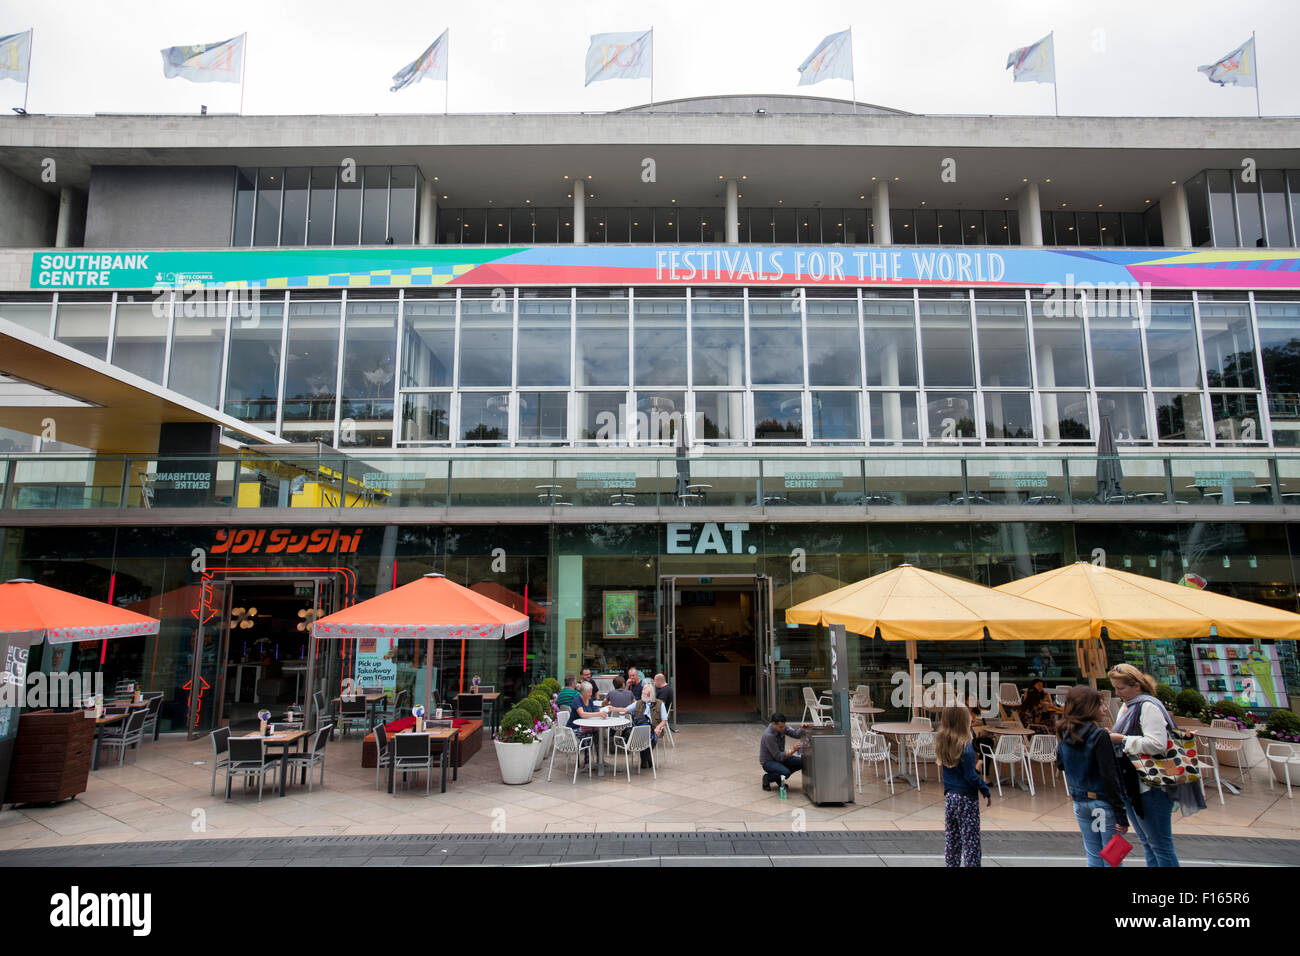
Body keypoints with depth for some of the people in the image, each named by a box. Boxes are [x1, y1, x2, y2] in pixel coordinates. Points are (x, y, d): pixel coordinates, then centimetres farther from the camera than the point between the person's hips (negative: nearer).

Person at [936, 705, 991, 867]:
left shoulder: (941, 742, 0)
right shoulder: (966, 745, -18)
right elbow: (971, 776, -16)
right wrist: (987, 792, -8)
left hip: (949, 797, 6)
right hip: (967, 799, -6)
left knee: (951, 840, 15)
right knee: (971, 841, 3)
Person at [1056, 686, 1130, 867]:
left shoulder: (1063, 735, 3)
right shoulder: (1099, 735, -16)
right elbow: (1109, 776, -17)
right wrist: (1121, 814, -14)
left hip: (1079, 802, 6)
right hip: (1102, 802, -6)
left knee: (1093, 856, 16)